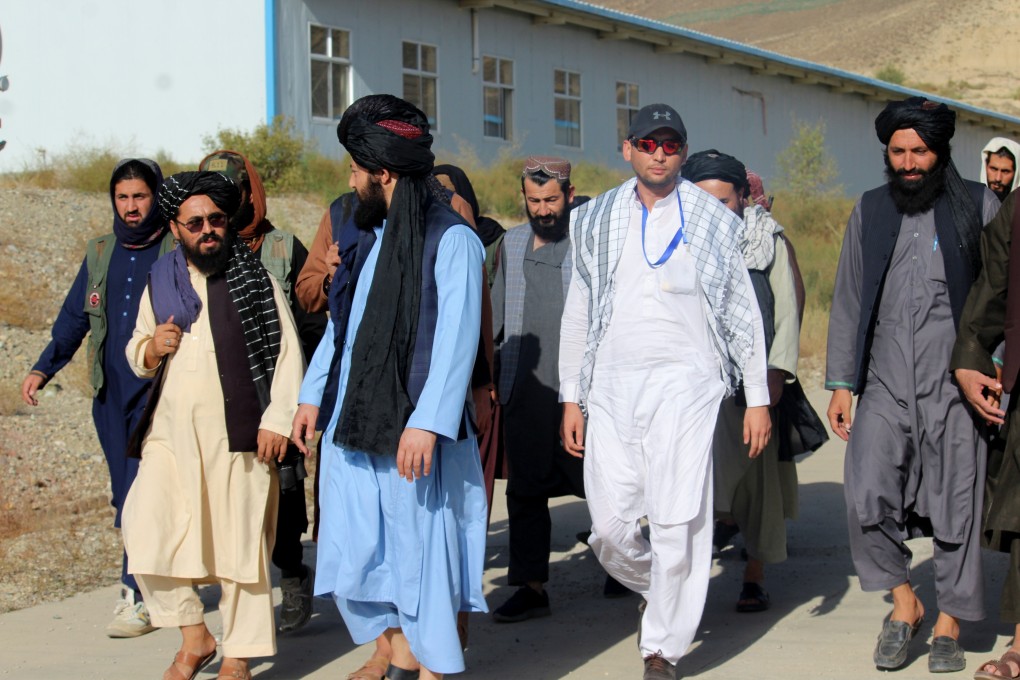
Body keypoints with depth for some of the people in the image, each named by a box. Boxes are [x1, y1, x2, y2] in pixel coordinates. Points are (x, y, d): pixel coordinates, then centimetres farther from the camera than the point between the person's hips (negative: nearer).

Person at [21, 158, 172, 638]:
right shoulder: (100, 254, 14)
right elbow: (73, 318, 17)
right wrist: (44, 368, 7)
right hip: (111, 394, 5)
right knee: (128, 496, 7)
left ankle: (139, 597, -7)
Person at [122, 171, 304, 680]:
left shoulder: (254, 280, 1)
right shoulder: (161, 281, 13)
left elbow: (287, 353, -2)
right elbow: (137, 357, 23)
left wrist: (277, 420, -10)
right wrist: (151, 347, 0)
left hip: (236, 433, -4)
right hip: (171, 429, 4)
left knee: (239, 539, -1)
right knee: (146, 527, -5)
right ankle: (194, 636, 13)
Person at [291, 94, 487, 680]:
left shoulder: (452, 241, -11)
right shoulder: (374, 237, 15)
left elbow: (457, 339, -18)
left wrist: (426, 422, -24)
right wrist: (313, 393, 18)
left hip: (412, 430, -8)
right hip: (353, 422, 8)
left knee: (420, 550, 1)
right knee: (359, 551, 11)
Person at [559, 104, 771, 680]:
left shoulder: (714, 222, 6)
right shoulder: (597, 221, 12)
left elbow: (744, 313, 8)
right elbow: (578, 314, 16)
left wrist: (758, 398, 5)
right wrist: (571, 397, 12)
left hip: (683, 383, -3)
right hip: (612, 388, 3)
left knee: (678, 522, -9)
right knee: (610, 526, 0)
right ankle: (657, 592, 30)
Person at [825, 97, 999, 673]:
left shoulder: (978, 206, 3)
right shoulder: (870, 212, 12)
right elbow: (849, 300, 14)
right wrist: (841, 382, 9)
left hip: (954, 387, -2)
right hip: (886, 386, 2)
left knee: (957, 509, 1)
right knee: (867, 498, -12)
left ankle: (949, 625, 18)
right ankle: (904, 602, 10)